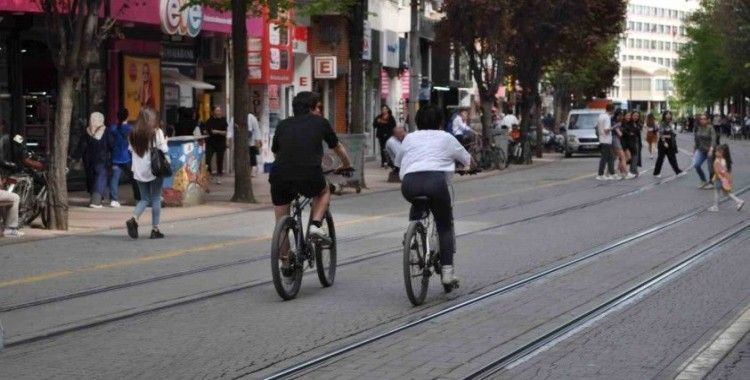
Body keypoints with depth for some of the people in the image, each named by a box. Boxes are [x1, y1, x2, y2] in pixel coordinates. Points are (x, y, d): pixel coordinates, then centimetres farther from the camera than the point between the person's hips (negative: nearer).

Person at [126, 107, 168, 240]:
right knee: (156, 199, 6)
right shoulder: (157, 133, -10)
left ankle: (134, 219, -11)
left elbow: (131, 149, 5)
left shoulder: (133, 134, 2)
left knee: (145, 198, 14)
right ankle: (155, 229, 7)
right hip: (155, 170, -4)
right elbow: (164, 150, -11)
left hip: (139, 171, 4)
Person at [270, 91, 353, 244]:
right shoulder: (320, 122, 17)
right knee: (324, 192, 32)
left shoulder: (283, 124, 21)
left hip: (280, 177, 2)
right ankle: (316, 224, 12)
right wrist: (347, 166, 50)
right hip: (309, 176, -2)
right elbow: (338, 148, 31)